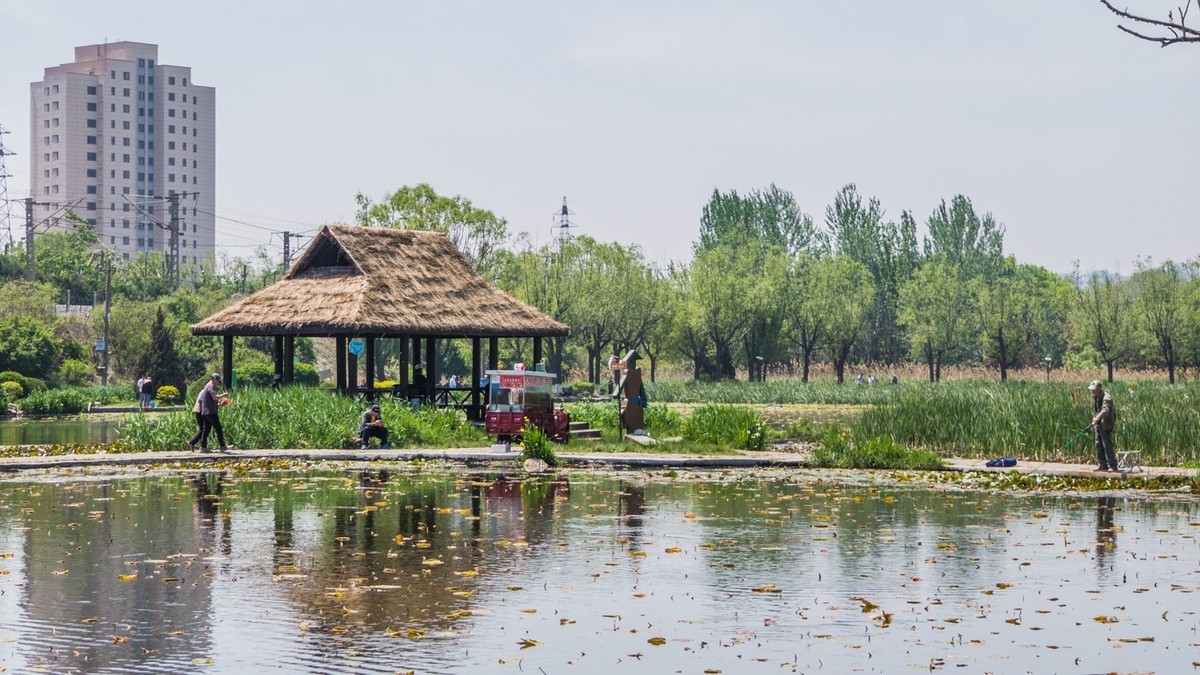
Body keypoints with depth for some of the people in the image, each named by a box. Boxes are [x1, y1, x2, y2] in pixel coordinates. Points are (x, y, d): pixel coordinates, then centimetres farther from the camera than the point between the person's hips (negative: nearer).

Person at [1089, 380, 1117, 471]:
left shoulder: (1106, 398, -19)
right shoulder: (1095, 397, 11)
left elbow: (1105, 411, -35)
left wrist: (1097, 419, -48)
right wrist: (1094, 419, 17)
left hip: (1105, 426, -9)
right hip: (1098, 425, 9)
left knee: (1107, 445, -11)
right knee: (1099, 446, 11)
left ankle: (1113, 466, -7)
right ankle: (1103, 465, 18)